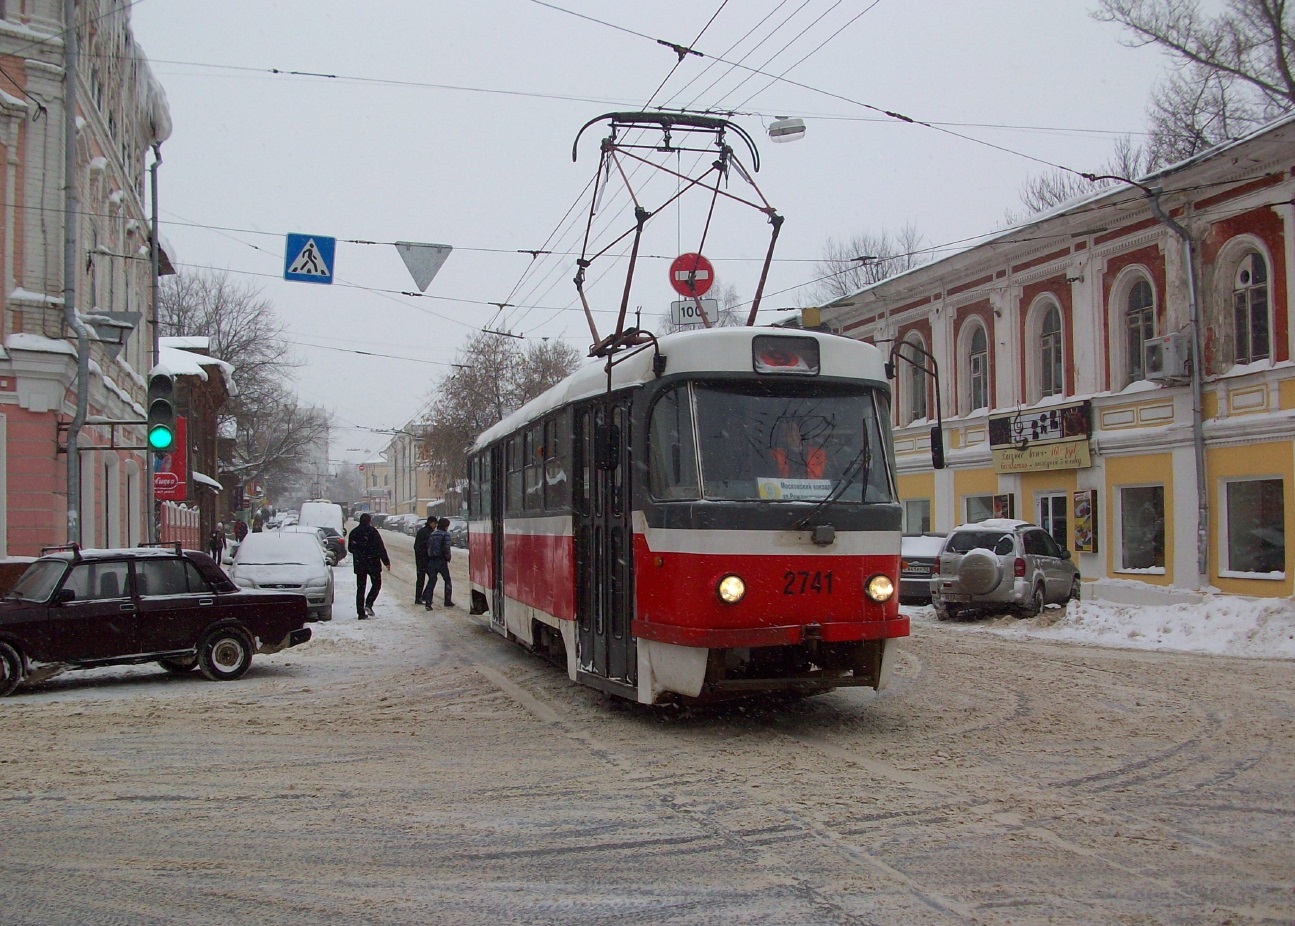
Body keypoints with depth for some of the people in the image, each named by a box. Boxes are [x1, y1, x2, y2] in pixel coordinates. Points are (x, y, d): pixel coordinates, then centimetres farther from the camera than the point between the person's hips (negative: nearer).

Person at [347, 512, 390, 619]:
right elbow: (380, 548, -13)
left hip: (359, 565, 4)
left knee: (360, 588, 9)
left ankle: (360, 612, 5)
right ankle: (368, 604, -10)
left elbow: (350, 548, 16)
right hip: (373, 563, -4)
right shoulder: (372, 531, -10)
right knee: (376, 584, 9)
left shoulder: (354, 532, 6)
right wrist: (386, 562, -9)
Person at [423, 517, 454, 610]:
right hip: (441, 561, -5)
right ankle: (448, 601, 15)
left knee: (431, 581, 7)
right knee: (447, 580, 13)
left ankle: (428, 602, -3)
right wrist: (448, 558, -3)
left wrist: (428, 560, 11)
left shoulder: (431, 534, 11)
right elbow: (446, 548, -17)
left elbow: (427, 548, 7)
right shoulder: (445, 534, -8)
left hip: (431, 561, 5)